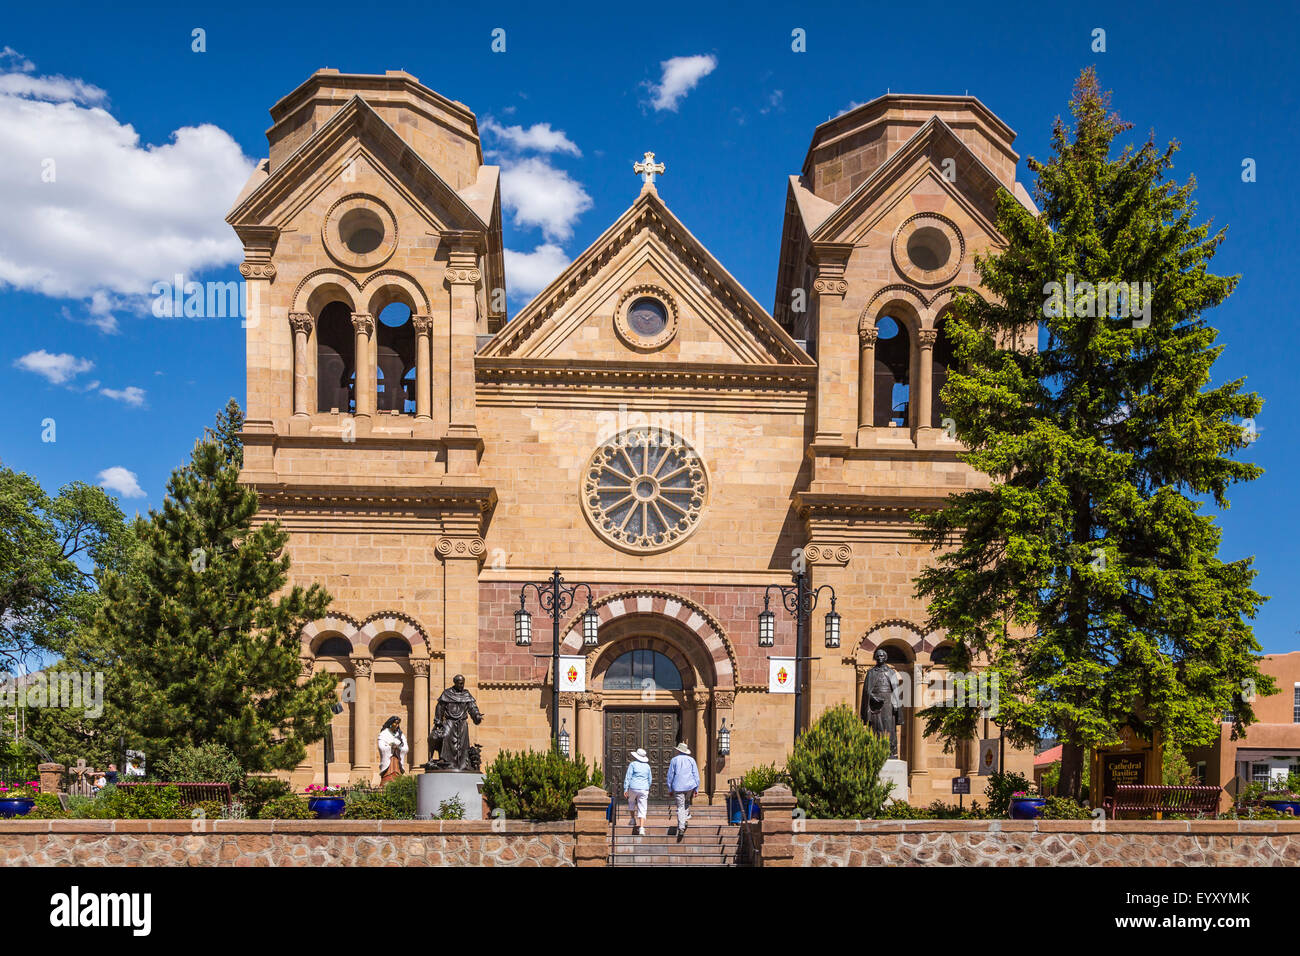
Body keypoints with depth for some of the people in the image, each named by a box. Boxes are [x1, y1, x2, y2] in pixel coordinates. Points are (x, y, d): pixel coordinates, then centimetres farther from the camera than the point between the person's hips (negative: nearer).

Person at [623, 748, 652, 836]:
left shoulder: (633, 764, -2)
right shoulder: (647, 766, 10)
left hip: (633, 788, -2)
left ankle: (633, 818, 24)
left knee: (631, 802, 29)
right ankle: (641, 828, -9)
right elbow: (650, 779, 19)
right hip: (644, 789, 3)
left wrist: (625, 789, -5)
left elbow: (628, 777, -7)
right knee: (642, 809, 1)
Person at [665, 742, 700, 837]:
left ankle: (681, 828, -12)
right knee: (687, 803, 27)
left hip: (678, 787, -1)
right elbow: (696, 775, 3)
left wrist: (670, 789, 12)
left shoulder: (674, 760, 3)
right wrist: (696, 789, 6)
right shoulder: (691, 760, 6)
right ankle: (686, 817, 16)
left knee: (680, 808, -2)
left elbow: (670, 776, 4)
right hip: (690, 786, 1)